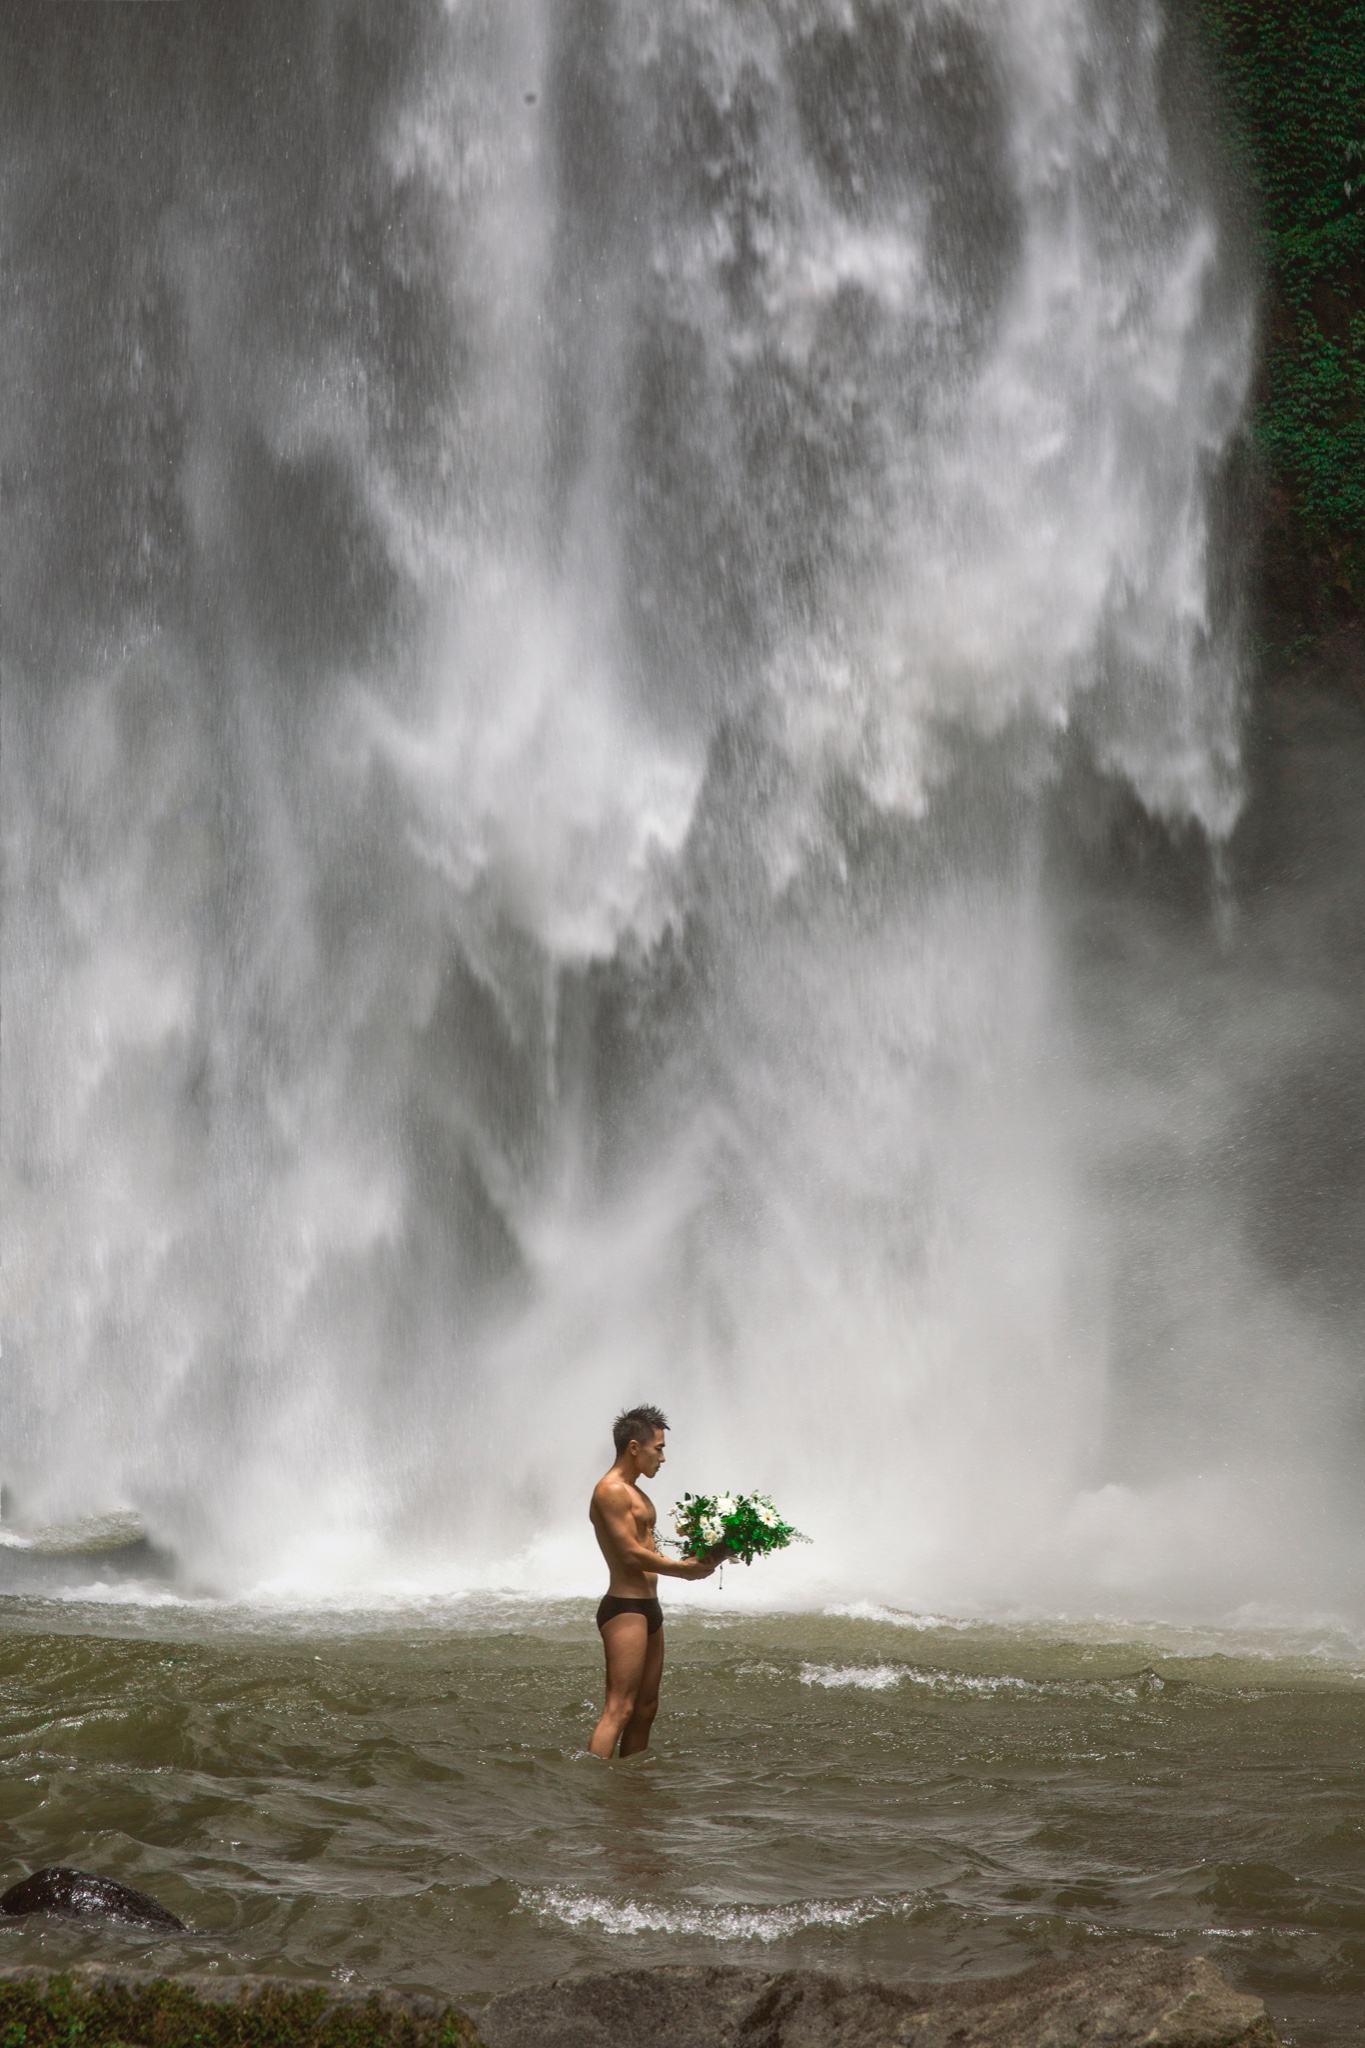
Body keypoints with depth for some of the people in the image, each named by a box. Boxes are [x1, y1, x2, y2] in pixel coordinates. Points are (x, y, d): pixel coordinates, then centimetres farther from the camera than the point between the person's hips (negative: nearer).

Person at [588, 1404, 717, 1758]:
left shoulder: (636, 1494, 20)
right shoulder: (611, 1491, -12)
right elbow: (632, 1555, -18)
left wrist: (693, 1562, 1)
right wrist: (684, 1569, -10)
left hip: (647, 1608, 10)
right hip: (625, 1608, -10)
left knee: (645, 1708, 11)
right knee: (619, 1709, -15)